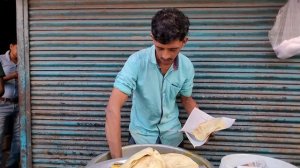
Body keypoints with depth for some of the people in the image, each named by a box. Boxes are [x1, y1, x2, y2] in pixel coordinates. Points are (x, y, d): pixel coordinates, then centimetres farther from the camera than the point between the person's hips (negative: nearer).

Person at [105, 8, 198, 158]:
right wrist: (117, 158, -36)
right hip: (141, 134, -3)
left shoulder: (187, 67, -13)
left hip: (172, 134, 3)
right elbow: (113, 108, -31)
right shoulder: (137, 61, -25)